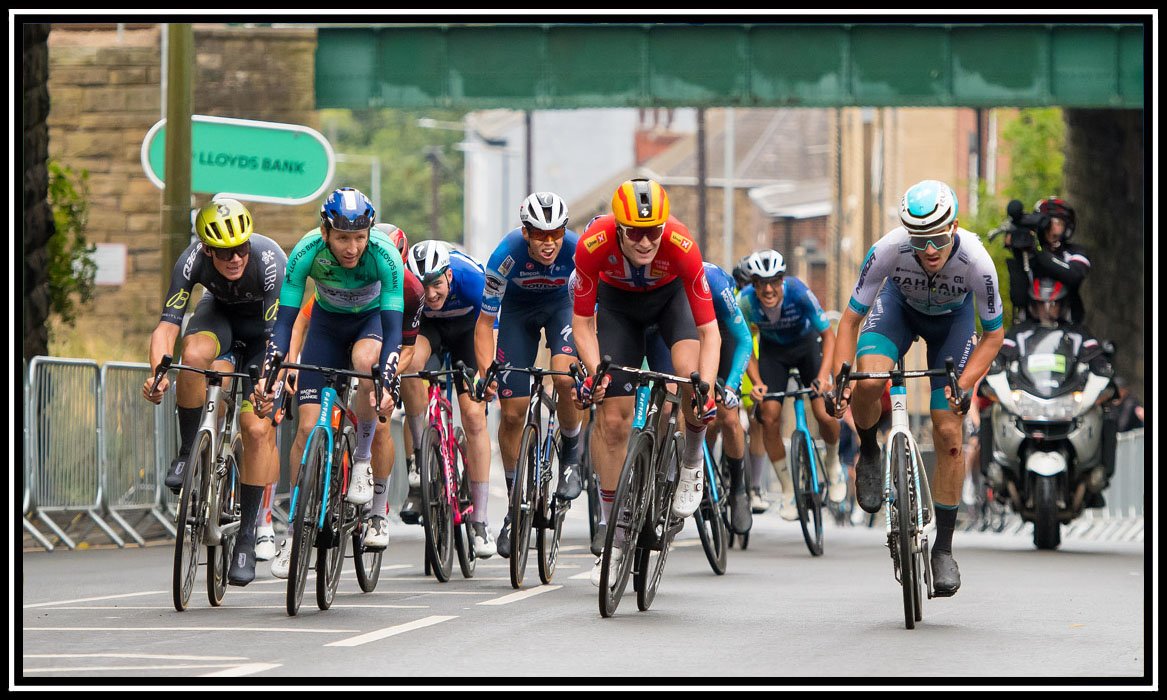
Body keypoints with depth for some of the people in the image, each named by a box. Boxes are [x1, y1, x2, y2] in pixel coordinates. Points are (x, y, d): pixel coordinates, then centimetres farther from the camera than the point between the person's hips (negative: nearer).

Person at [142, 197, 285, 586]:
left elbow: (279, 334, -36)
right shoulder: (192, 261, -30)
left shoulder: (269, 261, -36)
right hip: (220, 311, 2)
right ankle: (188, 451, -13)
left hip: (264, 323, -2)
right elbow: (167, 324, -33)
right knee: (195, 355, -35)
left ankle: (247, 534, -3)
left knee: (259, 429, -13)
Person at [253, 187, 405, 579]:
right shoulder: (307, 252, -30)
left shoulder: (384, 255, -33)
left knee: (364, 359, -38)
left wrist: (386, 385, -48)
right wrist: (269, 376, -42)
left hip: (373, 318, -2)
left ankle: (363, 458, -15)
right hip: (328, 321, 2)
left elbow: (393, 327, -35)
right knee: (307, 424, -9)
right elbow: (284, 321, -28)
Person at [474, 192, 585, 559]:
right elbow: (485, 321, -25)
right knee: (512, 413, -4)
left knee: (565, 378, -30)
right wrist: (486, 373, -37)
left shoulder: (577, 250, -33)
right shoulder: (507, 255, -33)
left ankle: (571, 456, -1)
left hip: (561, 304, 0)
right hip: (518, 309, 0)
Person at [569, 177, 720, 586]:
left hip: (670, 295, -1)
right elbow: (582, 322, -22)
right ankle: (611, 530, 8)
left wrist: (706, 389, -47)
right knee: (612, 418, -5)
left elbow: (709, 330, -34)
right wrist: (595, 373, -38)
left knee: (692, 375, -30)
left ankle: (692, 462, 0)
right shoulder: (593, 244, -36)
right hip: (617, 300, 1)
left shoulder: (681, 245, -38)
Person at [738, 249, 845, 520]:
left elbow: (828, 335, -23)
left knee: (825, 414, -18)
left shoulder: (799, 293, -33)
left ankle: (833, 462, 16)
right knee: (769, 418, -14)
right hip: (773, 350, 2)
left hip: (807, 345, -2)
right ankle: (788, 492, 2)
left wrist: (823, 375, -35)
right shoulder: (746, 301, -27)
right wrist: (757, 382, -26)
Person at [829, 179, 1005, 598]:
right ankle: (868, 453, 1)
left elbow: (994, 333, -19)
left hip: (953, 318, 0)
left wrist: (964, 384, -32)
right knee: (868, 381, -32)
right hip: (900, 305, 0)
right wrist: (840, 381, -35)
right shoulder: (888, 250, -36)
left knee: (948, 435, -8)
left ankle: (943, 549, 5)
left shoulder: (976, 261, -36)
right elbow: (850, 319, -23)